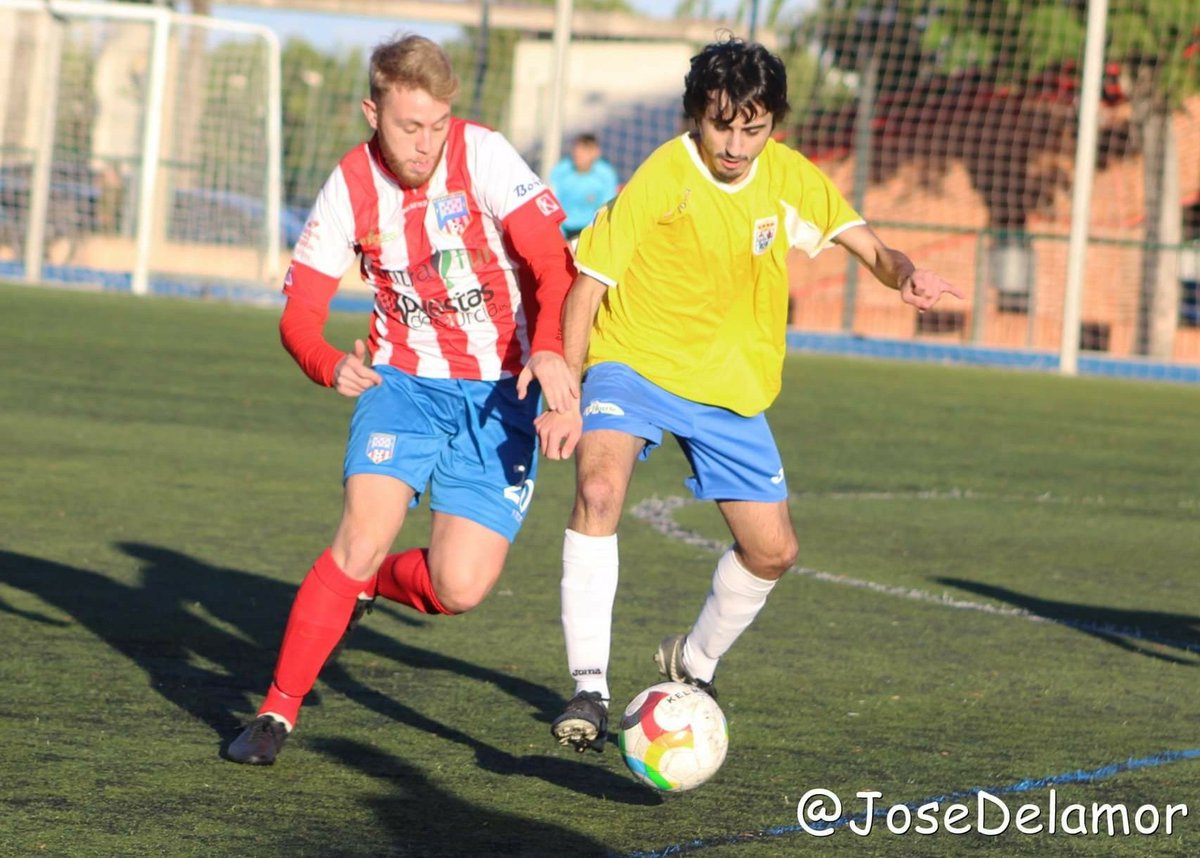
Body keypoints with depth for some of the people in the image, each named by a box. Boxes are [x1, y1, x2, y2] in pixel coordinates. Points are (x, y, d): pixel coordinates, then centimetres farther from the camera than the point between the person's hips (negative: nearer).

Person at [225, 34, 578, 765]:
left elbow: (554, 264, -20)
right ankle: (279, 710, -6)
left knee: (461, 588, -11)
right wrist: (331, 367, -29)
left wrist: (550, 349, -39)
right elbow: (300, 312, -6)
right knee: (366, 532, -21)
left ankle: (365, 585, 24)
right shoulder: (352, 186, -8)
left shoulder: (482, 156, -16)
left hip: (499, 391, -1)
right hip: (404, 380, 1)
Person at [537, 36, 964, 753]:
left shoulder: (788, 176, -5)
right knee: (600, 488, -32)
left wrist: (904, 273, -22)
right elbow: (588, 283, -18)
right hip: (635, 364, -5)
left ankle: (695, 666, 35)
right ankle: (591, 692, -28)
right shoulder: (660, 179, -19)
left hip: (733, 387, 5)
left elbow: (865, 243, 2)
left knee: (773, 551, 5)